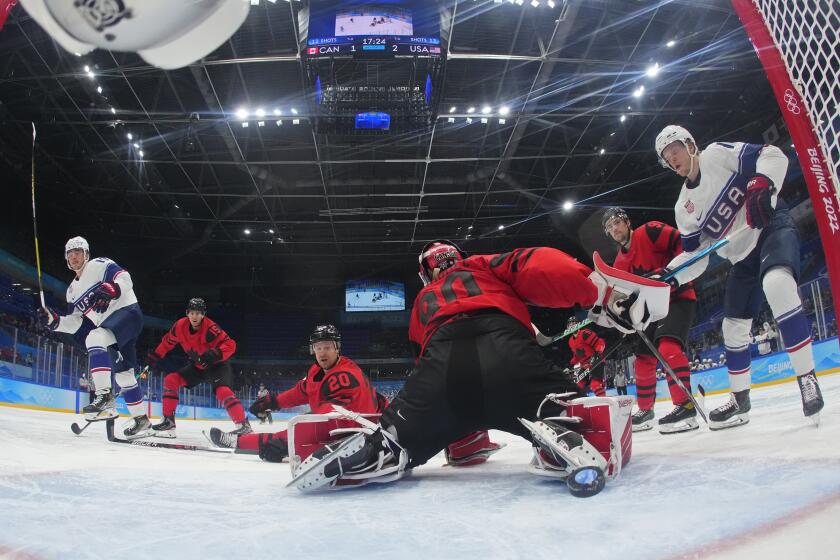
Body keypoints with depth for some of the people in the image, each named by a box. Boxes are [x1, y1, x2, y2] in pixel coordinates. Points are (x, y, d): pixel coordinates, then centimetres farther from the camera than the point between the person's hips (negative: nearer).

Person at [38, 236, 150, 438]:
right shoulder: (72, 290, 21)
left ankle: (105, 396, -36)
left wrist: (110, 290, -35)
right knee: (123, 374, 10)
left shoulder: (99, 265, -1)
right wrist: (54, 320, 1)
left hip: (127, 312, -9)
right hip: (111, 327, 9)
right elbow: (76, 324, 16)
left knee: (95, 338, -33)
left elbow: (125, 279, -17)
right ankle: (141, 418, 19)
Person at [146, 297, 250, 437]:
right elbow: (167, 342, 6)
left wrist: (215, 354, -45)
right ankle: (168, 421, 5)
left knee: (223, 391, -30)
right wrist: (155, 357, 6)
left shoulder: (210, 328, -30)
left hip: (217, 364, -7)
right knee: (171, 380, -4)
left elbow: (230, 344, -32)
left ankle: (244, 425, -24)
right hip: (198, 365, 7)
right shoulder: (180, 326, -12)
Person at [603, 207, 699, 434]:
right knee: (643, 358, 8)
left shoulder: (650, 232, -9)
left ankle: (685, 406, -29)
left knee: (668, 346, -29)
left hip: (678, 297, -8)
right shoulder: (620, 262, 13)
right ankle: (645, 410, 21)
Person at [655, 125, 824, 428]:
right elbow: (695, 255, 9)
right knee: (733, 326, 8)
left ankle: (807, 378, -31)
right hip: (743, 256, 8)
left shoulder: (717, 154, -5)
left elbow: (772, 155, -13)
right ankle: (740, 399, 25)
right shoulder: (684, 207, 11)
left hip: (773, 226, -7)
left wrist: (761, 187, -31)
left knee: (776, 282, -38)